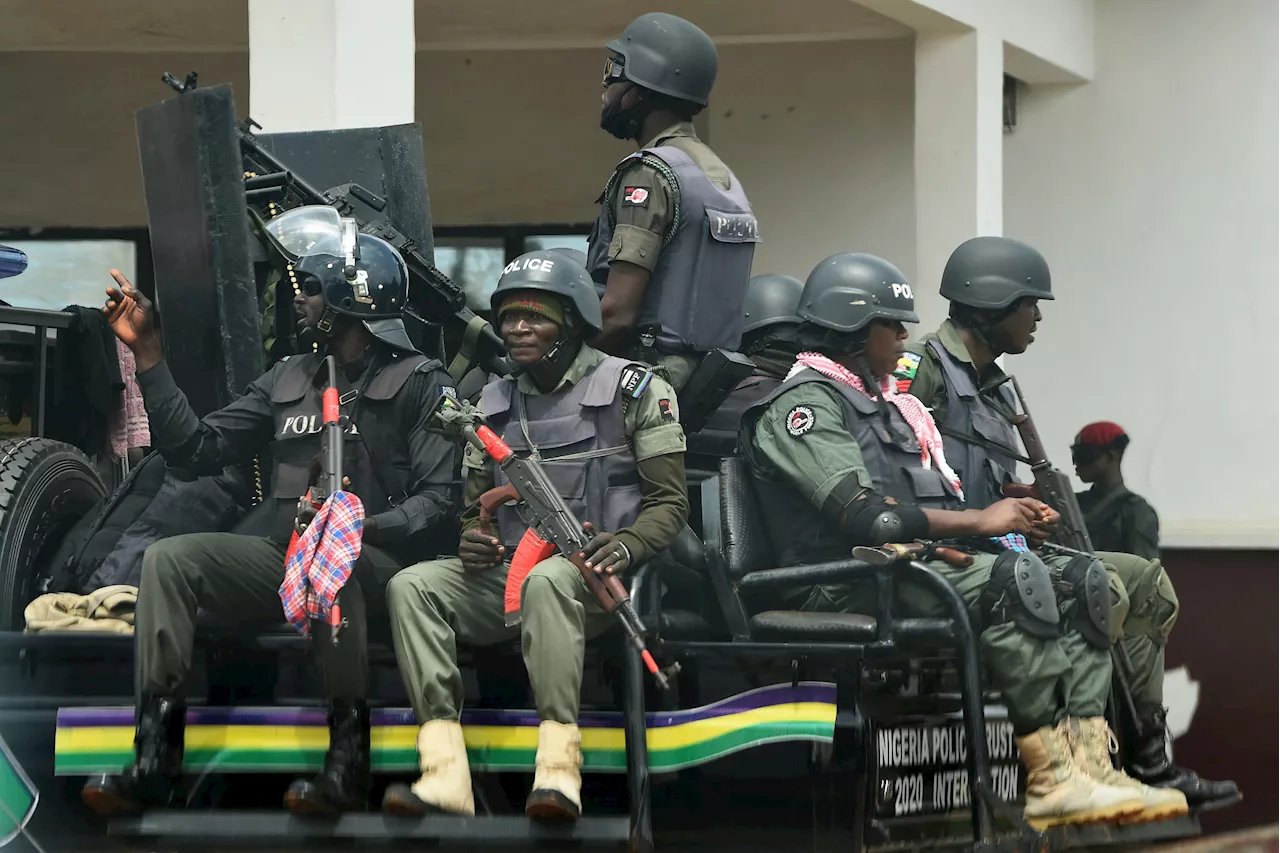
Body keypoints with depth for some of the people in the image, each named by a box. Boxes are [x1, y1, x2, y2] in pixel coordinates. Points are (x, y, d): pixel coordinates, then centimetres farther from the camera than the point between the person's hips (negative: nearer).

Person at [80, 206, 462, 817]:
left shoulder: (419, 383, -1)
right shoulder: (289, 381, 18)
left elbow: (439, 501, -10)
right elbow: (199, 449, 12)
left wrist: (362, 525, -27)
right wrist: (147, 355, 9)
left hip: (378, 565, -6)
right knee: (168, 557, -16)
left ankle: (348, 759, -35)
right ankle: (153, 761, -23)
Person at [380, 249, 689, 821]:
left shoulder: (634, 390, 4)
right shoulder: (494, 404, 19)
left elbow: (669, 500, 0)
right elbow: (477, 501, 24)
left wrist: (627, 545, -21)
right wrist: (473, 540, -2)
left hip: (592, 576, -5)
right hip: (508, 574, 5)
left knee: (546, 580, -41)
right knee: (411, 586, -23)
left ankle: (559, 768, -48)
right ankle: (444, 772, -36)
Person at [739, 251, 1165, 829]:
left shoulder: (886, 405, 28)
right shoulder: (802, 402, -4)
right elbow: (862, 514, -18)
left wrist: (1010, 518, 2)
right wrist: (977, 521, -14)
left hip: (918, 563, 9)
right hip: (851, 582, -9)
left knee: (1075, 586, -8)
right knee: (1009, 582, -31)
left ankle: (1088, 765, -25)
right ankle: (1052, 778, -35)